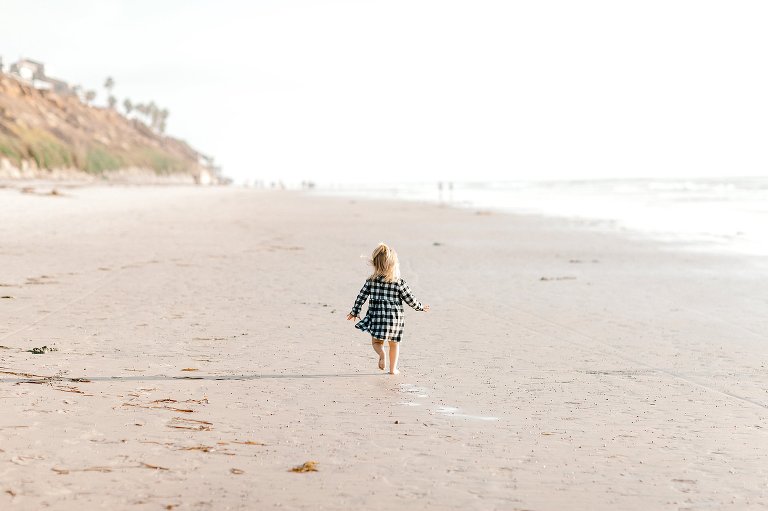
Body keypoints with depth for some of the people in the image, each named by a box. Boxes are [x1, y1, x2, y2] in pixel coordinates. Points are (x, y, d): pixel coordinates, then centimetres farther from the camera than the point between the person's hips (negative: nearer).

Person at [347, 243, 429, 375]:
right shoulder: (399, 283, -6)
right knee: (394, 343, 17)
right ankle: (393, 368, 18)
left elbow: (361, 297, 2)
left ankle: (381, 353, -19)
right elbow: (410, 299, 0)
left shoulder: (371, 281, -2)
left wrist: (354, 312, 16)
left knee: (376, 341, 12)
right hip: (395, 318, 0)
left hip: (377, 318, 0)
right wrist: (421, 307, 19)